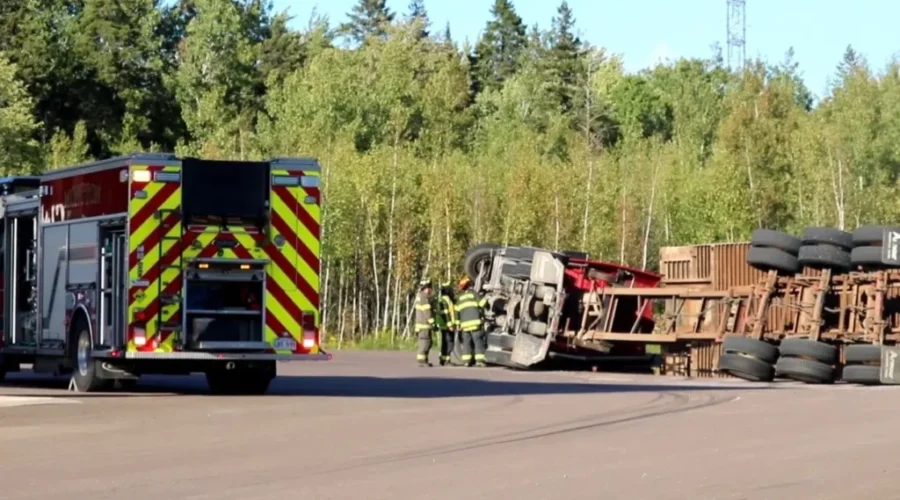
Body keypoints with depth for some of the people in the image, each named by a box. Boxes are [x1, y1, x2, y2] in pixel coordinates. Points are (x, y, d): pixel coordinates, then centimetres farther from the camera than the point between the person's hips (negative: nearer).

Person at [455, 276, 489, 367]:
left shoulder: (459, 297, 16)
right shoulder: (473, 293, 1)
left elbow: (457, 312, 13)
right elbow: (482, 303, -5)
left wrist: (458, 324, 16)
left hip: (464, 323, 4)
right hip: (475, 322, -4)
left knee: (466, 342, 9)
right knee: (478, 341, -4)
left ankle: (466, 361, 4)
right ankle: (479, 360, -12)